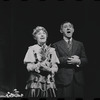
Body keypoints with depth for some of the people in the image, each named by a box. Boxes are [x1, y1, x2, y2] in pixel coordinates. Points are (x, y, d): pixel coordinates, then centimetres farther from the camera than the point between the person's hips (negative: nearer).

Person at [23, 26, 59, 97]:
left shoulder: (51, 50, 10)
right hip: (35, 83, -2)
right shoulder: (32, 49, 3)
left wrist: (48, 69, -16)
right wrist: (39, 65, -20)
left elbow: (55, 68, 5)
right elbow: (29, 67, -3)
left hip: (49, 83, 2)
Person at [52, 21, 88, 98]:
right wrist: (69, 59, -12)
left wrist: (78, 61, -12)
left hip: (78, 79, 3)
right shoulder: (56, 45, 10)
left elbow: (85, 60, 10)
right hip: (63, 79, -3)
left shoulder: (79, 44, 18)